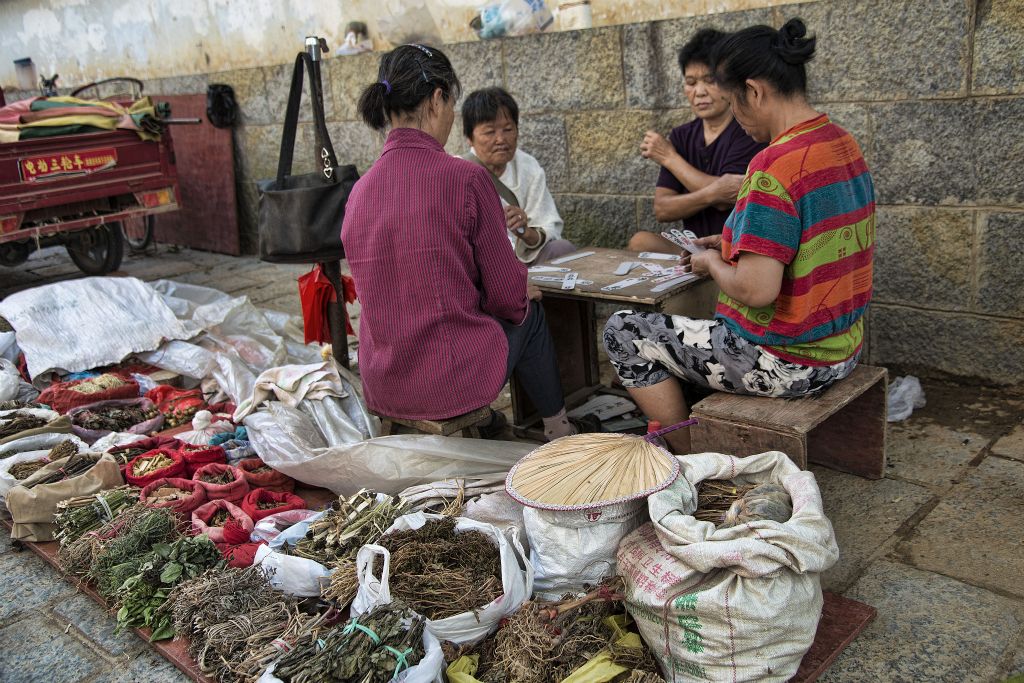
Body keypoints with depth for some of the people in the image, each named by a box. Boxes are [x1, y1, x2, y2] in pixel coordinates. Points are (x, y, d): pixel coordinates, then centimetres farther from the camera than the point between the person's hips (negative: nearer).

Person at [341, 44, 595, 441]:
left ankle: (483, 421, 46)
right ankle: (558, 431, 40)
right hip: (452, 383, -6)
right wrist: (524, 294, 16)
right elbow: (507, 296, -9)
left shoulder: (360, 191, 2)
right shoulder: (465, 177, -16)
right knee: (530, 313, 24)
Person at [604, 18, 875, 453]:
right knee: (702, 323, 33)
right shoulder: (844, 145, 5)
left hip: (790, 365, -10)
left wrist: (713, 264, -9)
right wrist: (736, 245, 12)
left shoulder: (775, 165, -25)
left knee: (623, 332, 2)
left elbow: (756, 290, -29)